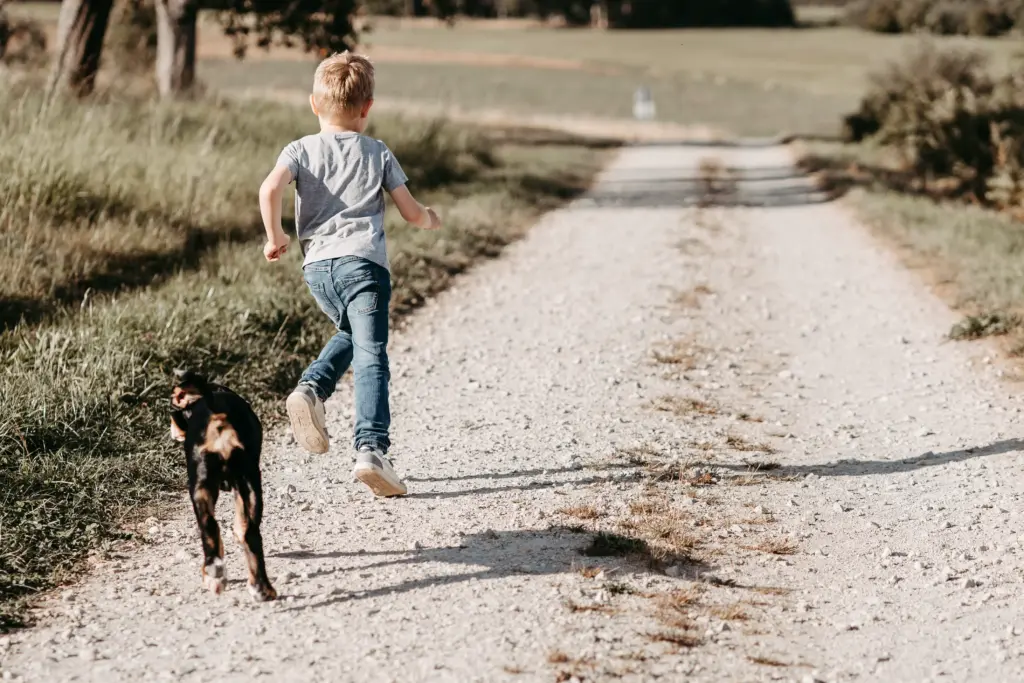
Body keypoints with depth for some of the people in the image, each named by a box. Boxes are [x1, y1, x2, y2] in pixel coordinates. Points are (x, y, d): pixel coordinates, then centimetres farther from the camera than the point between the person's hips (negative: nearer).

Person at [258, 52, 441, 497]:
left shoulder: (301, 149, 12)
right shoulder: (379, 154, 13)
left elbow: (270, 188, -7)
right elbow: (411, 212, 12)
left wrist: (274, 236, 7)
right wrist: (432, 220, 35)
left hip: (316, 266, 3)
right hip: (363, 262, -3)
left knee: (351, 334, 28)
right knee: (370, 356, -9)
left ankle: (311, 388, 5)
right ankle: (372, 449, -23)